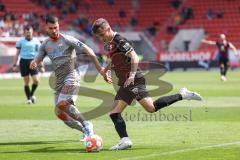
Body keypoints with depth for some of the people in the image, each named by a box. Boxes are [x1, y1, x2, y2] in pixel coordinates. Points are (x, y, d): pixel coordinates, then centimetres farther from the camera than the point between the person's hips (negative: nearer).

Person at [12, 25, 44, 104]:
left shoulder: (36, 41, 6)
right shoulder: (21, 41, 5)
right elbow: (17, 54, 11)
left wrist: (41, 66, 5)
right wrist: (14, 65, 5)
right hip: (23, 61, 0)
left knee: (36, 80, -11)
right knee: (26, 81, 1)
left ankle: (32, 94, 16)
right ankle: (28, 98, 12)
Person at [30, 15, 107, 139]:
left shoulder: (67, 40, -6)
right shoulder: (45, 44, 12)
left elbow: (88, 51, -9)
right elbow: (38, 58, 10)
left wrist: (99, 69, -15)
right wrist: (33, 63, -17)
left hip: (70, 77, -7)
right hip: (58, 81, 7)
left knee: (62, 104, -28)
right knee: (60, 113, 3)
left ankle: (86, 124, -17)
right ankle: (86, 131, 17)